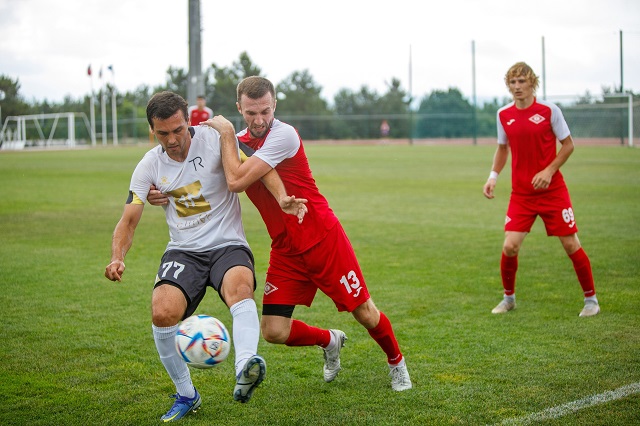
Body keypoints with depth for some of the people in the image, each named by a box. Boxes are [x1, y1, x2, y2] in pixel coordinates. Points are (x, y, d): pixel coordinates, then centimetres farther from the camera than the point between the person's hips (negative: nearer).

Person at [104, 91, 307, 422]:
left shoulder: (214, 140, -7)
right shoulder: (149, 166, 3)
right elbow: (129, 221, 4)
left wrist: (282, 198, -33)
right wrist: (117, 258, -16)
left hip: (228, 246, -2)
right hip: (183, 252, 3)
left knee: (240, 285, -37)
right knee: (163, 311, -24)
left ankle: (244, 371, -59)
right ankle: (186, 395, -2)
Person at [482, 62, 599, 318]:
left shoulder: (549, 110, -8)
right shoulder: (503, 115, 2)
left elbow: (568, 145, -1)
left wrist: (549, 170, -14)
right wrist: (493, 176, 3)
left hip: (552, 189, -2)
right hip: (521, 193, 2)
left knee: (571, 244, -1)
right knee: (510, 246, -8)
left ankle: (591, 299, 17)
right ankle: (509, 298, 16)